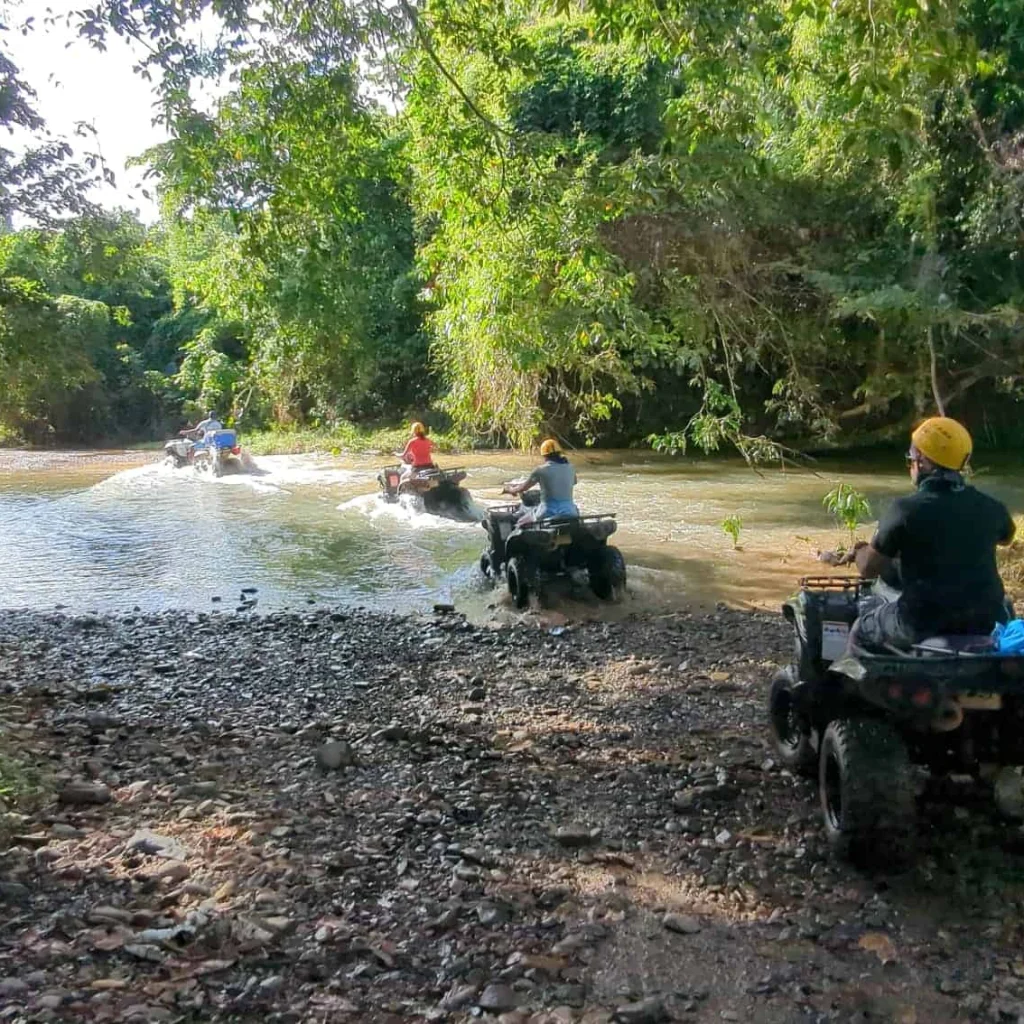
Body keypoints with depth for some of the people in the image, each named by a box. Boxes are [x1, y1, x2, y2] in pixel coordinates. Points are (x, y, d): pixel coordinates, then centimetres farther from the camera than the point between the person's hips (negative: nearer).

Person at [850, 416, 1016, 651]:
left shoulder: (906, 509, -15)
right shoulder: (989, 508, -3)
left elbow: (868, 569, -7)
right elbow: (1006, 537, 23)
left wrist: (862, 552, 16)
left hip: (923, 623, -4)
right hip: (983, 623, 4)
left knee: (861, 630, 22)